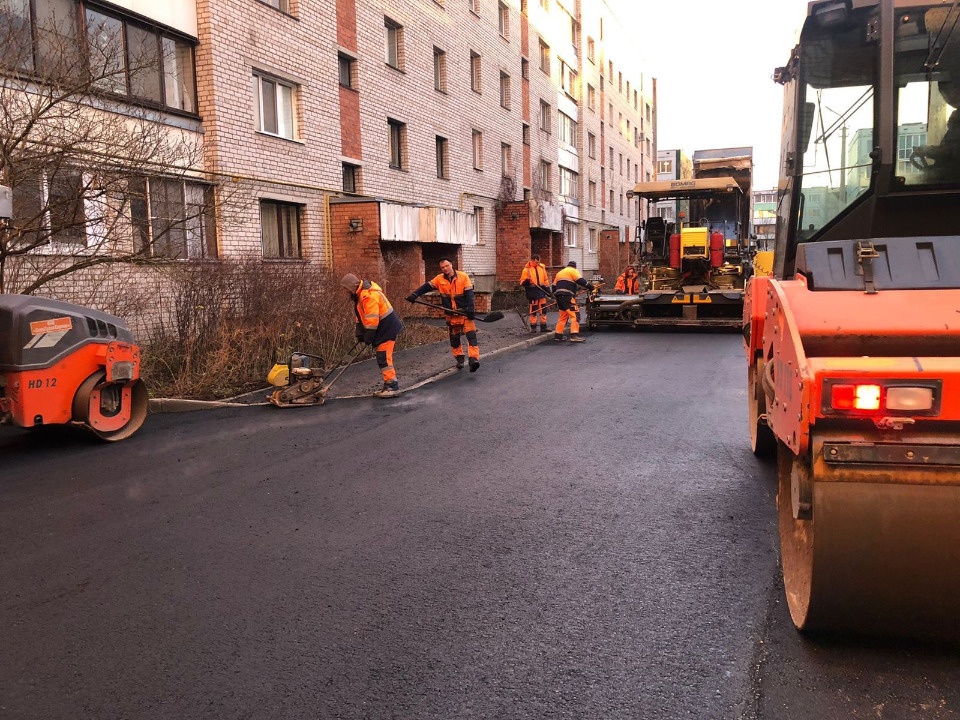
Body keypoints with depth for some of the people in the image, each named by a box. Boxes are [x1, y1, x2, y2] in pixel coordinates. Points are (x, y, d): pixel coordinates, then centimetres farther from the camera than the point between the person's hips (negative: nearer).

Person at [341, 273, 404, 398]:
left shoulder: (369, 295, -24)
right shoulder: (360, 294, 9)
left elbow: (372, 319, -25)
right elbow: (361, 315, 15)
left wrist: (368, 337, -16)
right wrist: (359, 333, 8)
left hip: (387, 327, -10)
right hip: (381, 328, 10)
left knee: (384, 357, -11)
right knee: (382, 357, 13)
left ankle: (393, 386, -8)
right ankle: (388, 385, 19)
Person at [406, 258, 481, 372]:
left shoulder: (463, 276, -9)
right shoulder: (439, 279, 1)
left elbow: (469, 293, -13)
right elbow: (426, 287, -1)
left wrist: (470, 309, -22)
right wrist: (414, 294, -16)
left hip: (465, 311, -4)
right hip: (451, 314, 4)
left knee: (471, 335, -16)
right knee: (454, 338, 12)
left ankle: (474, 359, -21)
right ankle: (459, 359, 27)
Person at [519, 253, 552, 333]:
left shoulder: (542, 267, 10)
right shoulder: (526, 269, -4)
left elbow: (546, 279, 17)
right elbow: (522, 282, -4)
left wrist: (548, 289, 14)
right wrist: (527, 281, -25)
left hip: (541, 290, 5)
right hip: (532, 291, -5)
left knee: (543, 308, 6)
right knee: (533, 310, -3)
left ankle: (543, 326, 13)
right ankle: (533, 327, 6)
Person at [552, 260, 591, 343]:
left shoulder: (560, 273, 27)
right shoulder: (573, 271, 4)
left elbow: (554, 286, 28)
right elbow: (580, 281, -10)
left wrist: (557, 298, 33)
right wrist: (589, 287, -2)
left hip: (559, 296, 8)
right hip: (567, 296, -8)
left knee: (563, 316, 18)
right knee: (574, 315, -10)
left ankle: (558, 335, 18)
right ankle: (574, 335, -20)